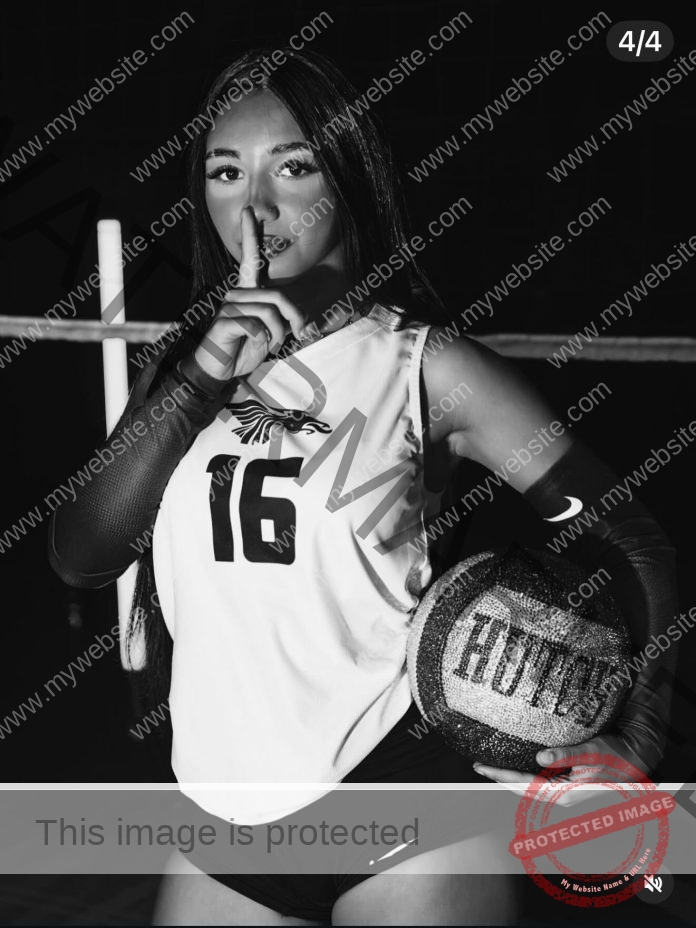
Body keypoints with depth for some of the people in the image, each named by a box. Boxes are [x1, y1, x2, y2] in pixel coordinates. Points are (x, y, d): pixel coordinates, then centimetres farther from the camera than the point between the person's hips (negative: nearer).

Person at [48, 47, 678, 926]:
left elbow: (631, 542, -4)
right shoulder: (184, 363, 5)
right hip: (224, 824, 4)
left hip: (407, 822, -4)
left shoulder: (423, 367, -7)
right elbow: (77, 557, -4)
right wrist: (201, 383, -15)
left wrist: (634, 742, -16)